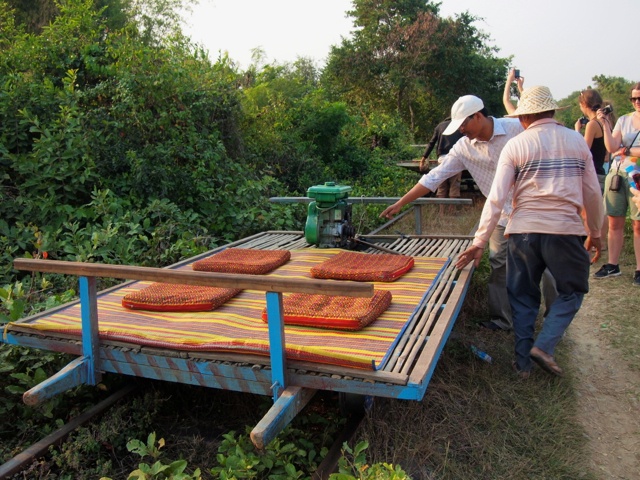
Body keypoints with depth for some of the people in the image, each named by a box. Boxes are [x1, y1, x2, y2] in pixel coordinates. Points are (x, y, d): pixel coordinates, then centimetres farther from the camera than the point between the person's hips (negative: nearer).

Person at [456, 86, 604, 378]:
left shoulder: (515, 145, 0)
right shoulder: (577, 140, 7)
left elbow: (496, 198, -6)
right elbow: (592, 193, 10)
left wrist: (479, 242, -5)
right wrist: (595, 232, 22)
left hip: (523, 231, 0)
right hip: (565, 230, 0)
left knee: (523, 297, 14)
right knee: (572, 292, 18)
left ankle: (523, 361, 17)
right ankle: (545, 345, 3)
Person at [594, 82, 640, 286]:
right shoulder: (623, 120, 10)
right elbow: (612, 147, -1)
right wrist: (605, 124, -8)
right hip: (616, 174, 4)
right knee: (614, 222, 6)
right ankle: (612, 265, 15)